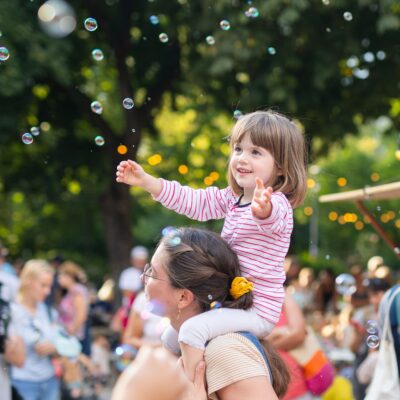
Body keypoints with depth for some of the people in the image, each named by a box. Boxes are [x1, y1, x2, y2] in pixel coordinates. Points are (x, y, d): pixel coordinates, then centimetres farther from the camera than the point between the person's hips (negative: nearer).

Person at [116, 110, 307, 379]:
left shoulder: (277, 205, -20)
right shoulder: (232, 199, 8)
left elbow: (271, 216, -44)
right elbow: (193, 201, 10)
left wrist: (263, 209, -69)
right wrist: (146, 181, 1)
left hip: (258, 311, -9)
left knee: (192, 330, -27)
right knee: (171, 338, 17)